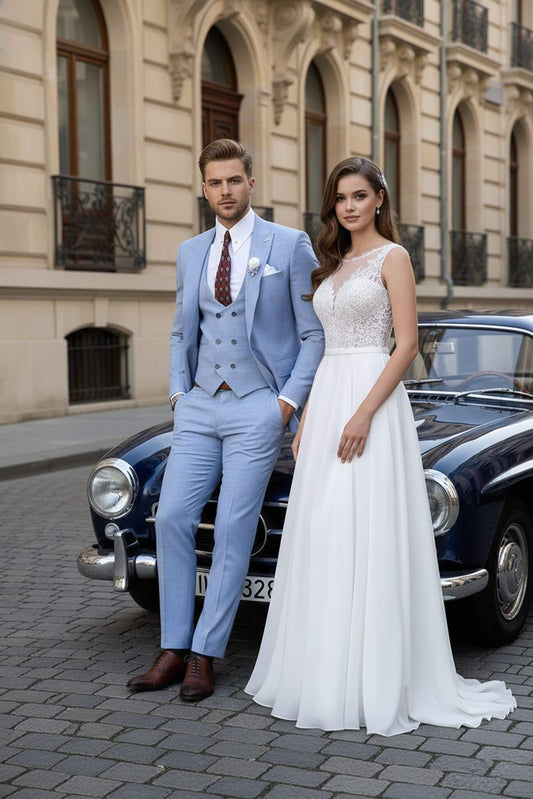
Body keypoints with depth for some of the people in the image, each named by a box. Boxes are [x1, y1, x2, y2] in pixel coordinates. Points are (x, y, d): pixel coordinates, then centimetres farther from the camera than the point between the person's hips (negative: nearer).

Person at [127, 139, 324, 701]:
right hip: (200, 407, 5)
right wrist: (179, 392, 6)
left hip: (259, 409, -4)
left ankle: (205, 655, 6)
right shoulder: (191, 253, 13)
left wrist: (289, 401, -9)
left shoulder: (290, 245, -1)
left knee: (233, 530, -4)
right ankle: (174, 650, 8)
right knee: (171, 519, -2)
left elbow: (314, 334, -1)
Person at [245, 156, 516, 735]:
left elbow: (407, 344, -11)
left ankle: (373, 682, 1)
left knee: (366, 537, -7)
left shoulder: (392, 257, -3)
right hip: (326, 400, 8)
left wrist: (364, 414, -19)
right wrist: (307, 420, 15)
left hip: (371, 397, -8)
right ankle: (324, 672, 16)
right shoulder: (336, 263, 18)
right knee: (320, 539, 7)